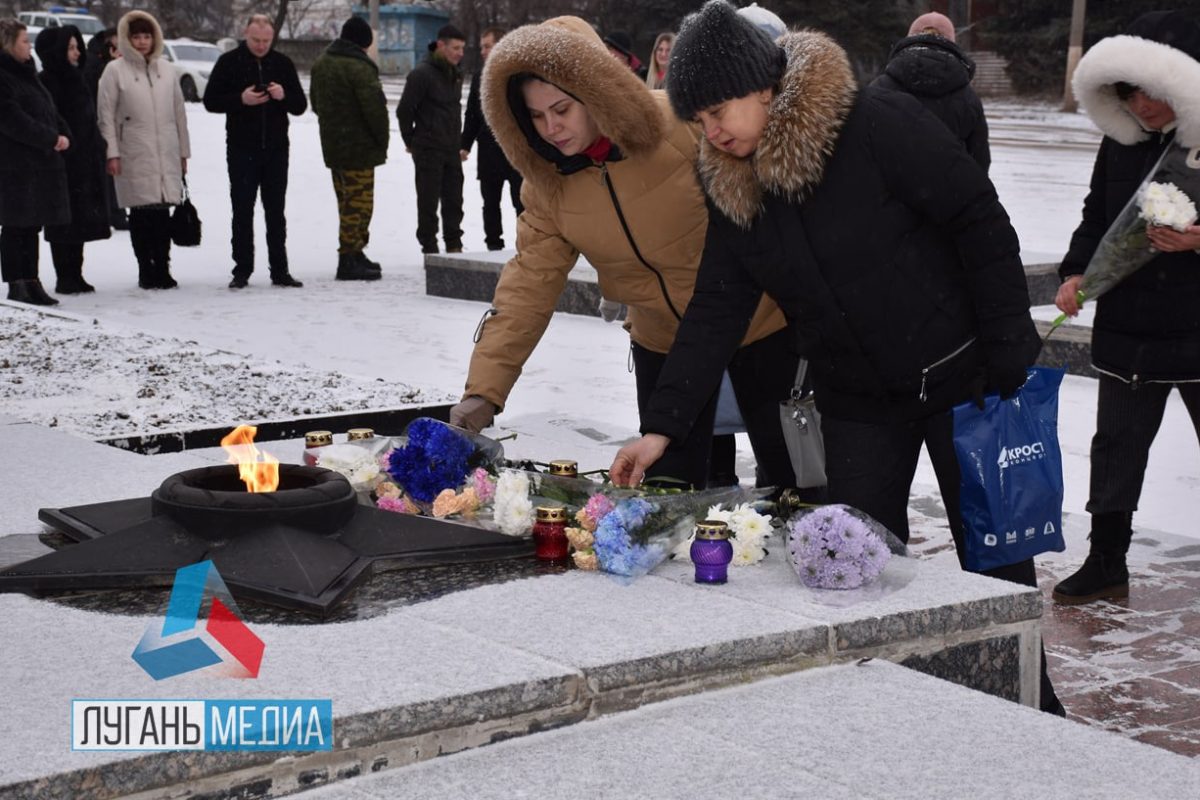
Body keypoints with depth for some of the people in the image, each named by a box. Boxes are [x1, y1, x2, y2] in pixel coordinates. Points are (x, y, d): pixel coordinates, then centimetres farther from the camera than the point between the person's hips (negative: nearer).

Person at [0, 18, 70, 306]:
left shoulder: (26, 73, 18)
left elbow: (48, 110, 20)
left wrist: (62, 134, 2)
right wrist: (51, 139, -16)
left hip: (40, 162, 9)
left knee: (32, 225, 12)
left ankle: (31, 282, 18)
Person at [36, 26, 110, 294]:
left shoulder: (75, 80, 16)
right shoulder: (47, 82, -10)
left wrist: (97, 155, 17)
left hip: (86, 163, 8)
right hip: (62, 164, -8)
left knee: (80, 220, 10)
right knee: (64, 221, -4)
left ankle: (75, 276, 16)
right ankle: (65, 279, 1)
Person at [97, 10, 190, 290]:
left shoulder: (166, 69, 12)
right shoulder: (115, 70, 1)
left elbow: (179, 111, 15)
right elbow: (106, 114, -1)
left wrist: (184, 151, 13)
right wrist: (112, 153, -8)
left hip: (167, 153, 3)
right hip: (134, 155, -3)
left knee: (163, 213, 2)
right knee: (140, 213, -2)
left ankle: (162, 268, 9)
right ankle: (145, 270, 6)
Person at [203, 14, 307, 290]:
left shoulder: (282, 63, 6)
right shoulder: (229, 62, -1)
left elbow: (300, 106, 7)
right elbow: (210, 101, -3)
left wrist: (284, 96, -15)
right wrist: (241, 99, -18)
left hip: (276, 150, 2)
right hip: (241, 150, -2)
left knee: (276, 212, 7)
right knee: (243, 212, 2)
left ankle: (279, 271, 11)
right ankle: (242, 270, 7)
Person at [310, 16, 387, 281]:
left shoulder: (321, 63, 11)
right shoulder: (359, 67, -18)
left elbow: (315, 101, 21)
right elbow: (375, 107, -20)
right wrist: (382, 140, -7)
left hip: (332, 145, 9)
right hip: (358, 147, -9)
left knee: (347, 200, 17)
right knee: (358, 202, -4)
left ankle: (354, 254, 25)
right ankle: (349, 260, -6)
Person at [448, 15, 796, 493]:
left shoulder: (681, 125, -24)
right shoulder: (548, 182, -9)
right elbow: (529, 285, -12)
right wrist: (484, 389, -21)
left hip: (758, 323, -3)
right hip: (664, 341, 4)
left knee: (786, 472, 8)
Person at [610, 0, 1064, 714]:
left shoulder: (880, 126, -20)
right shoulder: (735, 190, -1)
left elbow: (983, 227, -17)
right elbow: (715, 314, -1)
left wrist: (1012, 362, -17)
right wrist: (662, 426, -11)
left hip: (962, 380, -5)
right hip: (858, 405, 5)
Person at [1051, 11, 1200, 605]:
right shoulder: (1121, 141, 5)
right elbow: (1097, 218, 13)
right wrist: (1076, 271, -2)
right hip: (1128, 328, 5)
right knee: (1117, 445, 11)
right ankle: (1107, 561, 22)